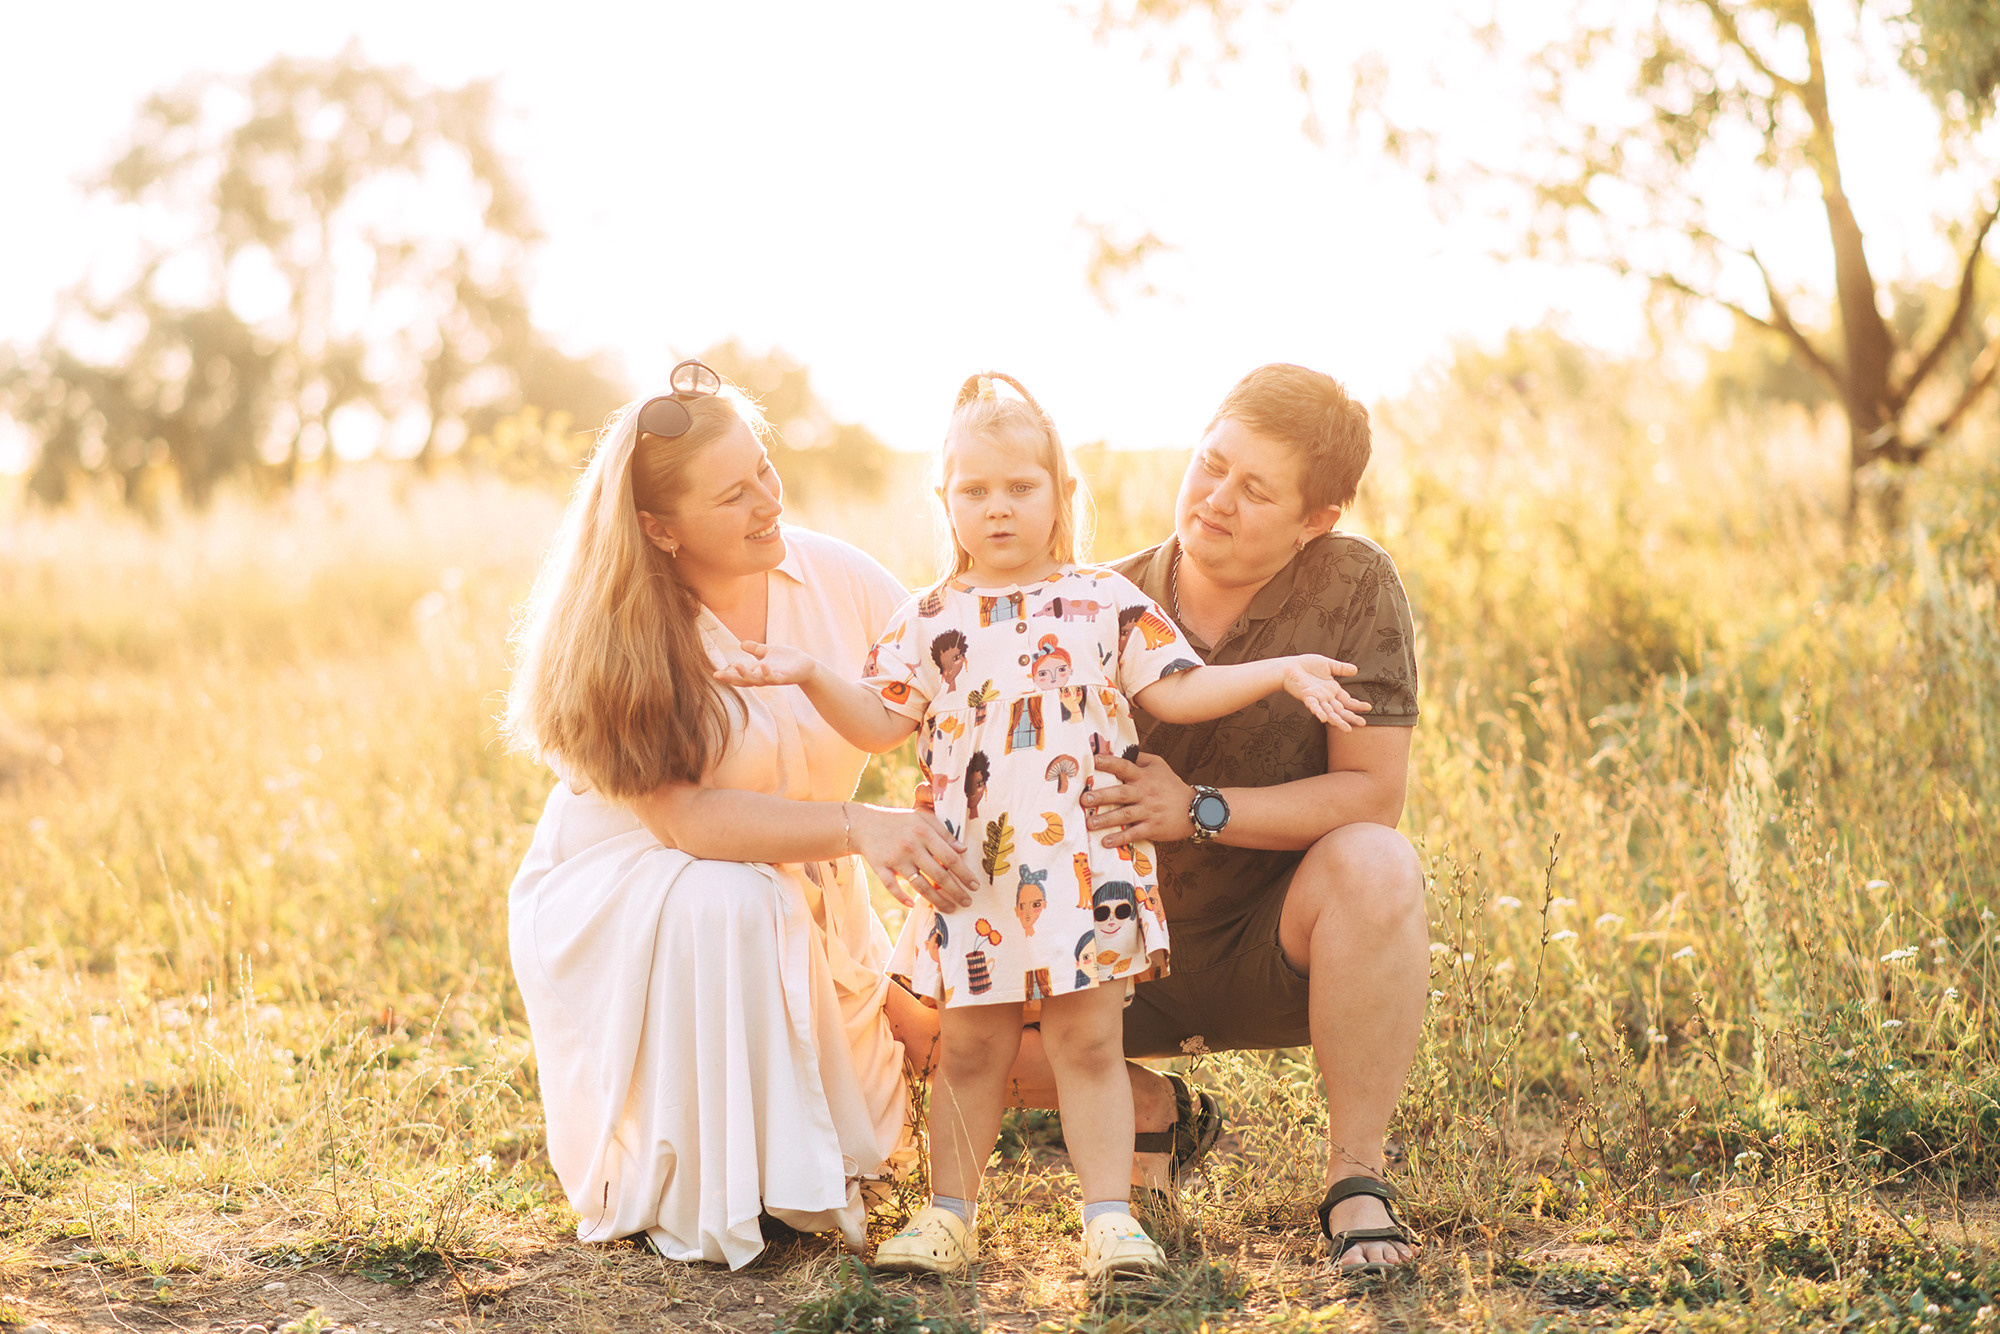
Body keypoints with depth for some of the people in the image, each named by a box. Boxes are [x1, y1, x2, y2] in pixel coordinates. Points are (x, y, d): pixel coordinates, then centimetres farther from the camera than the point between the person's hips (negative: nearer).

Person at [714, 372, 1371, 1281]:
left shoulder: (1106, 604, 5)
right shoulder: (928, 621, 6)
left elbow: (1176, 692, 5)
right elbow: (878, 724, 4)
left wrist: (1278, 673, -4)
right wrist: (810, 677, -10)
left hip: (1084, 864, -1)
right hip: (974, 872, 1)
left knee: (1087, 1040, 2)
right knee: (970, 1045, 9)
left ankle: (1109, 1214, 9)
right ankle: (949, 1213, 18)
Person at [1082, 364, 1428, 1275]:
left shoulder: (1354, 584, -13)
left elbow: (1372, 792, -17)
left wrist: (1199, 812, -29)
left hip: (1279, 951, -3)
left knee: (1373, 865, -36)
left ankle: (1356, 1176, -19)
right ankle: (1145, 1107, 12)